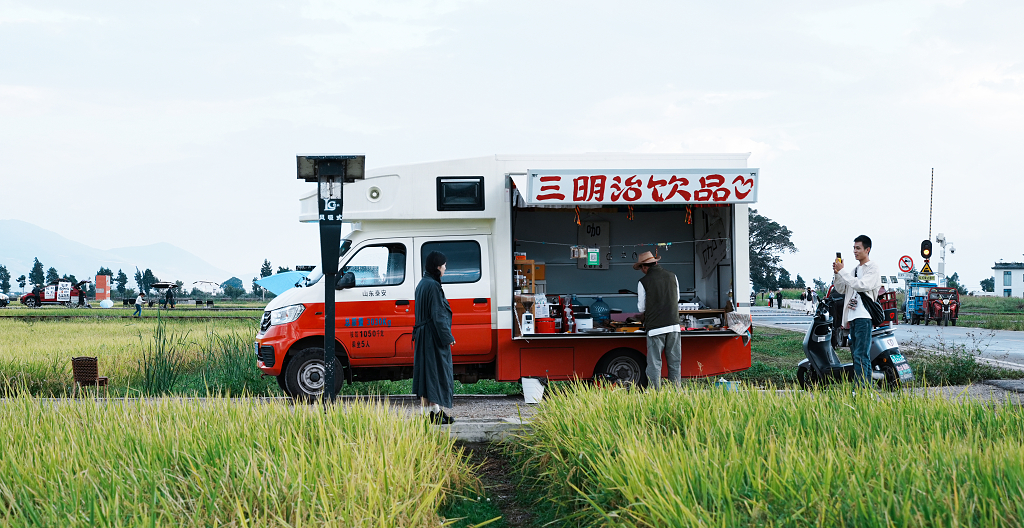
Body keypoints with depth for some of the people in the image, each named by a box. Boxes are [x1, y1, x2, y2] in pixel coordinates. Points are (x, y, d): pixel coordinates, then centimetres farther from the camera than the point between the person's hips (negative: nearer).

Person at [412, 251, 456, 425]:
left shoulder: (422, 284, 14)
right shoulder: (433, 286, -17)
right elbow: (437, 314, -19)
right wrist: (447, 337, -14)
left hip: (423, 335, 10)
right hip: (434, 337, -10)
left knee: (425, 372, 9)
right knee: (435, 371, -5)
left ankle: (426, 411, 12)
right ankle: (435, 412, -4)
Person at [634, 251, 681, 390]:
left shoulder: (644, 282, -6)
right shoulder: (672, 277, 7)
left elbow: (641, 308, 2)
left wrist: (644, 316, 24)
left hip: (655, 327, -4)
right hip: (674, 325, 4)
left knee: (654, 363, 0)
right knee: (674, 362, 9)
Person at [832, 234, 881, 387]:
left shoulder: (873, 268, -3)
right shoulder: (855, 270, 24)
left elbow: (861, 285, -17)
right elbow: (841, 289, 22)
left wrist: (843, 271, -14)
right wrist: (837, 274, 6)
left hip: (864, 317, -9)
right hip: (853, 317, 9)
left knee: (860, 356, -15)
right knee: (856, 354, 8)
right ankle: (868, 388, 12)